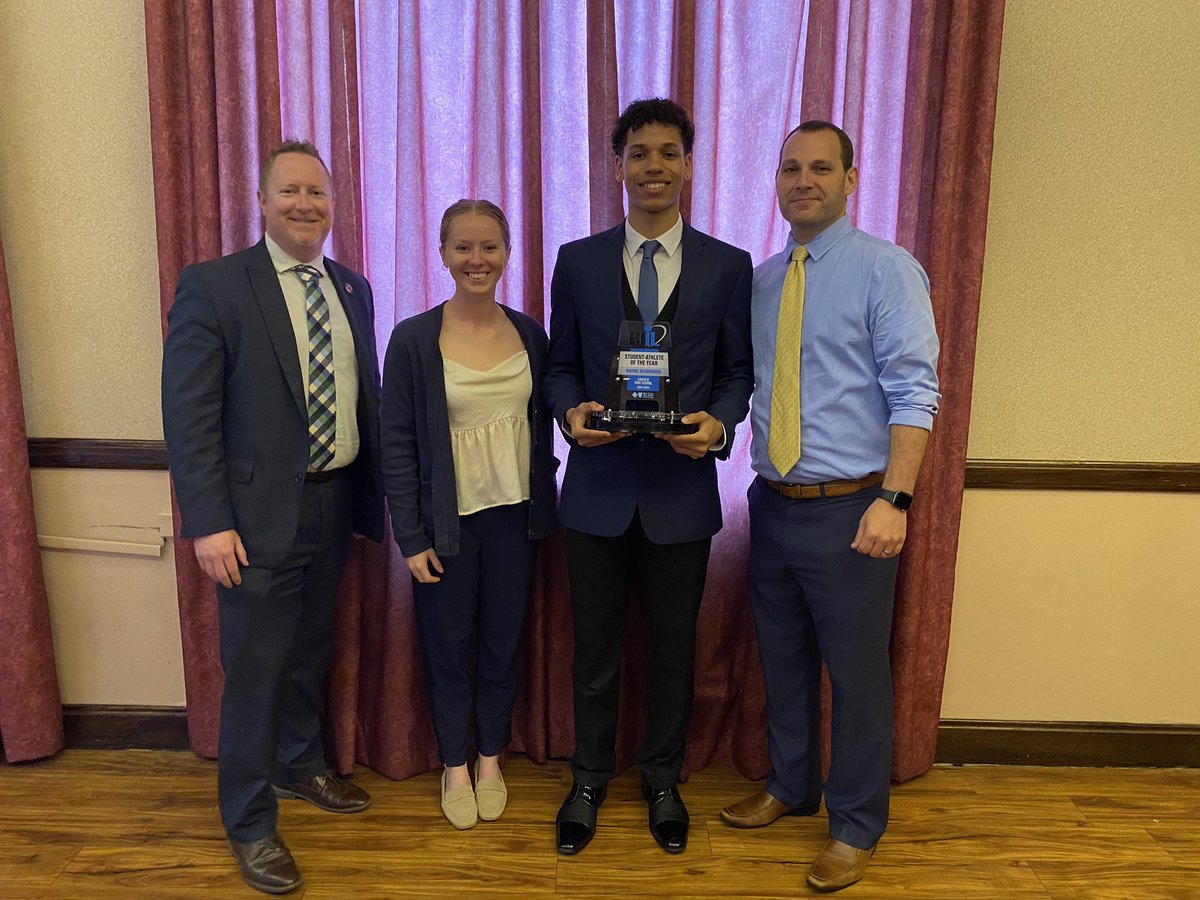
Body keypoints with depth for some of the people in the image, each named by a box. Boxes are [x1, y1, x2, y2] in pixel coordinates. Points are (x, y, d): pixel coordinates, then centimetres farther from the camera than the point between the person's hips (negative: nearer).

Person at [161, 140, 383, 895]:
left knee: (311, 653, 21)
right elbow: (189, 414, -13)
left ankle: (300, 767, 45)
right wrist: (209, 523, -17)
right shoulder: (213, 286, -9)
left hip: (336, 502, 6)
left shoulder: (353, 288, 8)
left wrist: (377, 490, 7)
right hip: (260, 514, -5)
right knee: (255, 670, 6)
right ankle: (250, 824, 26)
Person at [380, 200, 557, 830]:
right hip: (448, 520, -2)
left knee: (503, 643, 14)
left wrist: (543, 511, 6)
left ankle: (491, 761, 36)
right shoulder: (414, 339, -8)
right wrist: (411, 537, -9)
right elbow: (397, 444, -7)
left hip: (513, 517, 3)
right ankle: (455, 767, 33)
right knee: (449, 648, 12)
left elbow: (541, 425, 8)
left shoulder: (528, 333, 2)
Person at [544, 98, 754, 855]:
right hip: (598, 486, 0)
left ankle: (663, 780, 38)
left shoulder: (728, 266, 0)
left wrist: (719, 424, -16)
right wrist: (570, 411, -15)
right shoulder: (578, 261, 2)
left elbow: (738, 371, 3)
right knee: (595, 643, 14)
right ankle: (590, 778, 36)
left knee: (675, 644, 15)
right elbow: (560, 365, 6)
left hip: (683, 488, 0)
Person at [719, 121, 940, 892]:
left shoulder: (886, 269, -7)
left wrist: (894, 499, -21)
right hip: (774, 503, 6)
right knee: (783, 658, 19)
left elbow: (914, 392, -13)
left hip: (851, 510, -5)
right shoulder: (760, 281, 10)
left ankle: (857, 826, 29)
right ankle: (791, 786, 41)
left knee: (856, 670, 7)